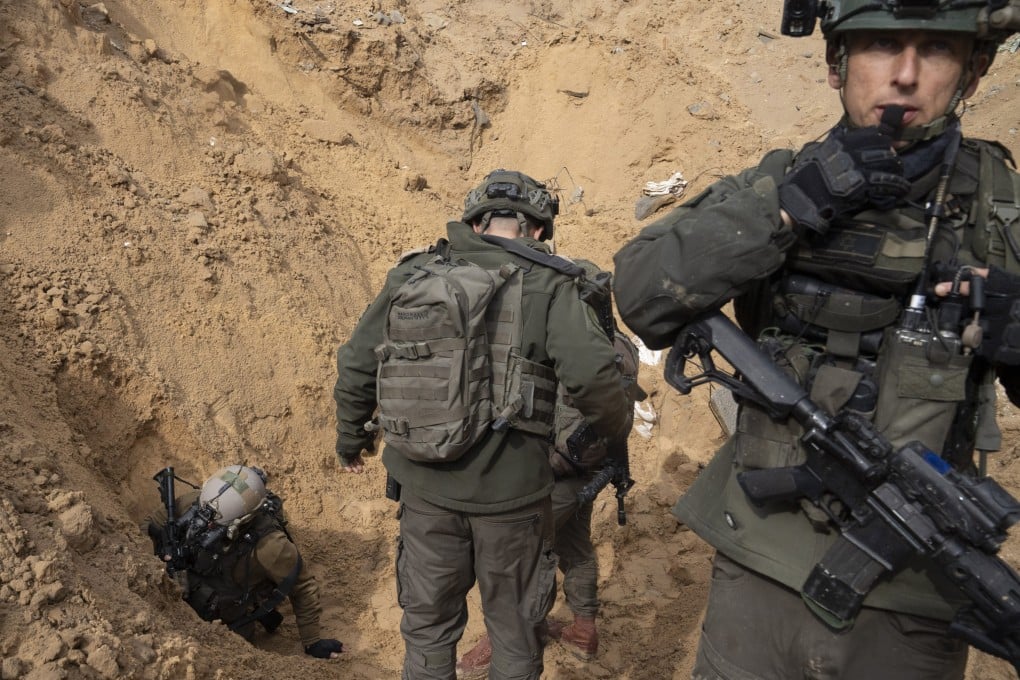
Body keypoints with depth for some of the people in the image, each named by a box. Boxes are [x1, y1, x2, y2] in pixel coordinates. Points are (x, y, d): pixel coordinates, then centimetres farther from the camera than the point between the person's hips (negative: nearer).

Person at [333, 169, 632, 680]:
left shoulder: (410, 276, 3)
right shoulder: (547, 286, -8)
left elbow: (355, 365, 8)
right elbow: (593, 376, -19)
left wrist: (351, 439, 24)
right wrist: (614, 427, 2)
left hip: (425, 485, 3)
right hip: (508, 490, -3)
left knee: (428, 620, 21)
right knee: (515, 627, 17)